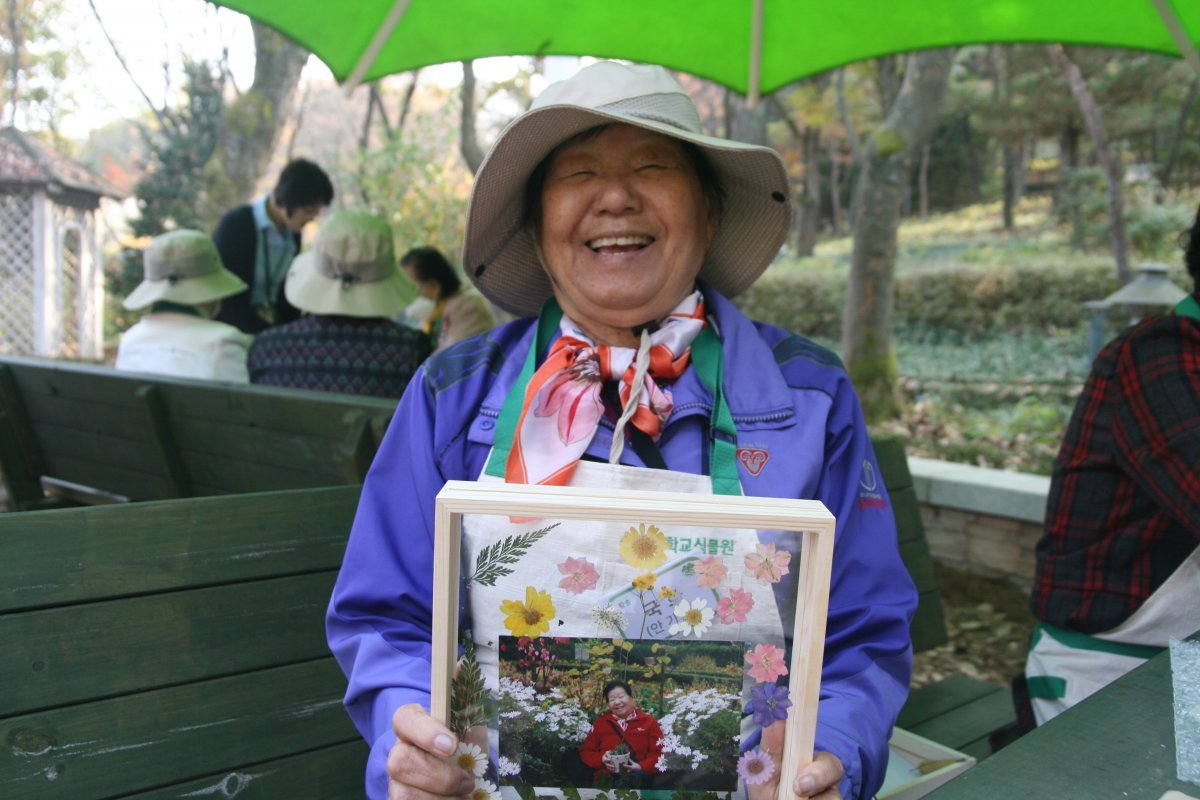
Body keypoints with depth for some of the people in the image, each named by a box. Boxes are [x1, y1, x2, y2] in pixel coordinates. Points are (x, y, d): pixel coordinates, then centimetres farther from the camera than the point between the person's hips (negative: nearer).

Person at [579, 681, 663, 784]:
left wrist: (642, 767, -10)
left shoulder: (649, 722, 12)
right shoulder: (600, 722, 17)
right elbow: (585, 752, 19)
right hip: (606, 779, 1)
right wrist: (601, 759, -1)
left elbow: (659, 752, 6)